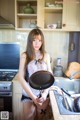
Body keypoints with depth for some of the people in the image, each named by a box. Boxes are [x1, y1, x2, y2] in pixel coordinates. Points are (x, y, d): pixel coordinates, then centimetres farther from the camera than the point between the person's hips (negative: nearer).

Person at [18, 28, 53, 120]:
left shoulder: (46, 55, -3)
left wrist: (45, 92, -12)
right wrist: (33, 96, -13)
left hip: (43, 93, 2)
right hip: (28, 94, -1)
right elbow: (21, 77, -10)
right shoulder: (25, 56, -9)